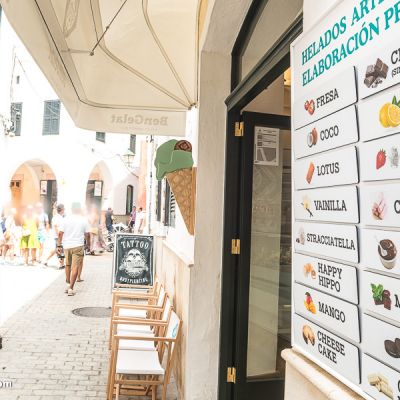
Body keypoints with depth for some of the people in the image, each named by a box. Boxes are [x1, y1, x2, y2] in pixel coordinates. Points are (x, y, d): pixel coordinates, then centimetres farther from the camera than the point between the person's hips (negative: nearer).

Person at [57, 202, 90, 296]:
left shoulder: (65, 219, 2)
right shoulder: (83, 220, 0)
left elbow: (60, 233, -3)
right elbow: (87, 234, 1)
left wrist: (59, 245, 3)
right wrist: (88, 244, 14)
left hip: (66, 246, 3)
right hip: (78, 245, -3)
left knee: (68, 265, 20)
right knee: (75, 266, -2)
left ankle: (68, 284, 29)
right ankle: (71, 288, -6)